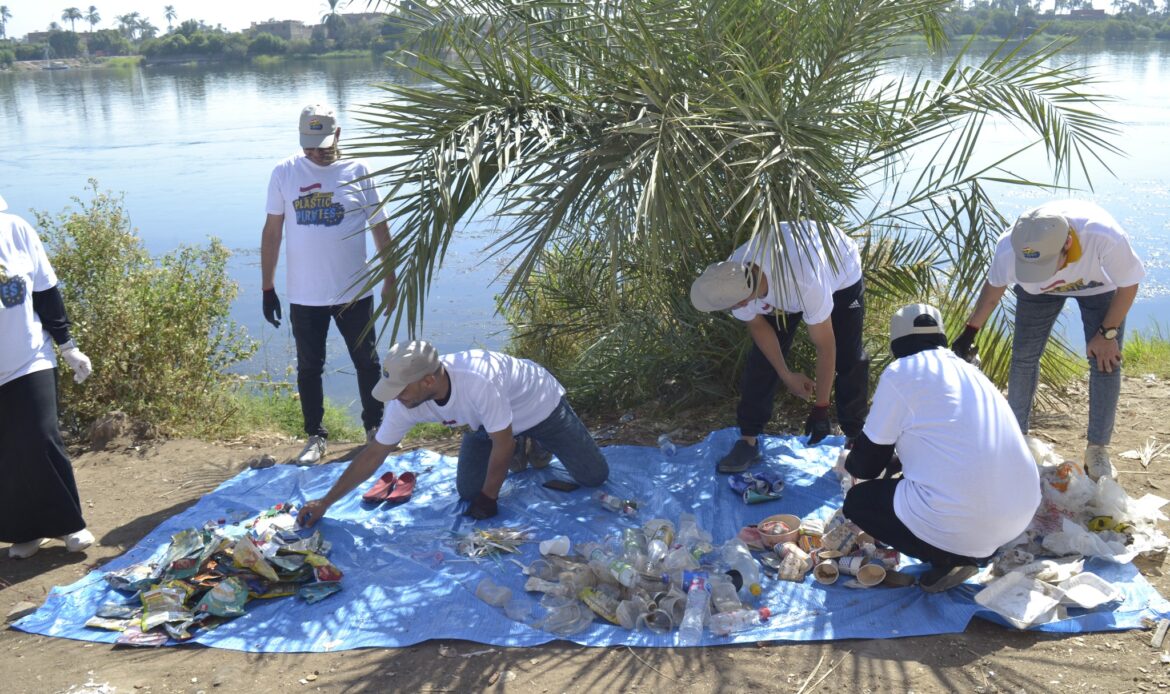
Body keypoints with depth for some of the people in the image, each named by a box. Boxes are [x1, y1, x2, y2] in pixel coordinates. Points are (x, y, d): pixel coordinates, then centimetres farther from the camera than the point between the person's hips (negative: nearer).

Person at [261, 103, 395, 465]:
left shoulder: (358, 171, -3)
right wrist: (267, 287, 2)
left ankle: (375, 428, 29)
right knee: (309, 368, 10)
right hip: (304, 296, 1)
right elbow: (272, 230, 3)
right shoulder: (284, 173, -1)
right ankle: (316, 436, 25)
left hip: (354, 293, -1)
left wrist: (390, 281, 2)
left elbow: (380, 228, 2)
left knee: (367, 363, 11)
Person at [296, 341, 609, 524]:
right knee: (467, 491, -5)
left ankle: (533, 445, 26)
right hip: (485, 422, 5)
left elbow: (503, 442, -32)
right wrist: (325, 503, -17)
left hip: (539, 403, -5)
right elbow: (374, 454, -16)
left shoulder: (477, 382, -46)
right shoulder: (406, 402, -26)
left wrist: (489, 497, -20)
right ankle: (520, 450, 21)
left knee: (594, 476, -2)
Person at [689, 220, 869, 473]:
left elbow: (825, 348, -34)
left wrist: (820, 408, -25)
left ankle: (855, 439, 10)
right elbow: (758, 326, -11)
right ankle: (748, 441, 2)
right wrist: (787, 376, -10)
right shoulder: (733, 278, -32)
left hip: (841, 272, -4)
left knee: (848, 358, -8)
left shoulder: (806, 286, -48)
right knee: (762, 358, -6)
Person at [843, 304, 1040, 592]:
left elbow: (867, 464, 5)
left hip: (962, 525, -7)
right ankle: (972, 551, 12)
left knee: (857, 500, 16)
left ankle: (950, 557, 0)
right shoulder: (967, 369, 17)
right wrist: (899, 459, 47)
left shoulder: (901, 372, -3)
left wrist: (851, 462, 28)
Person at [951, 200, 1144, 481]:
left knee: (1106, 362, -7)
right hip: (1037, 291, 1)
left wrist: (1107, 333, -17)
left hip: (1099, 285, -1)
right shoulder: (1008, 249, -39)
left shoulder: (1106, 237, -45)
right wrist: (970, 332, -8)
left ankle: (1097, 450, 8)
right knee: (1024, 356, -1)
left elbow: (1128, 285, -23)